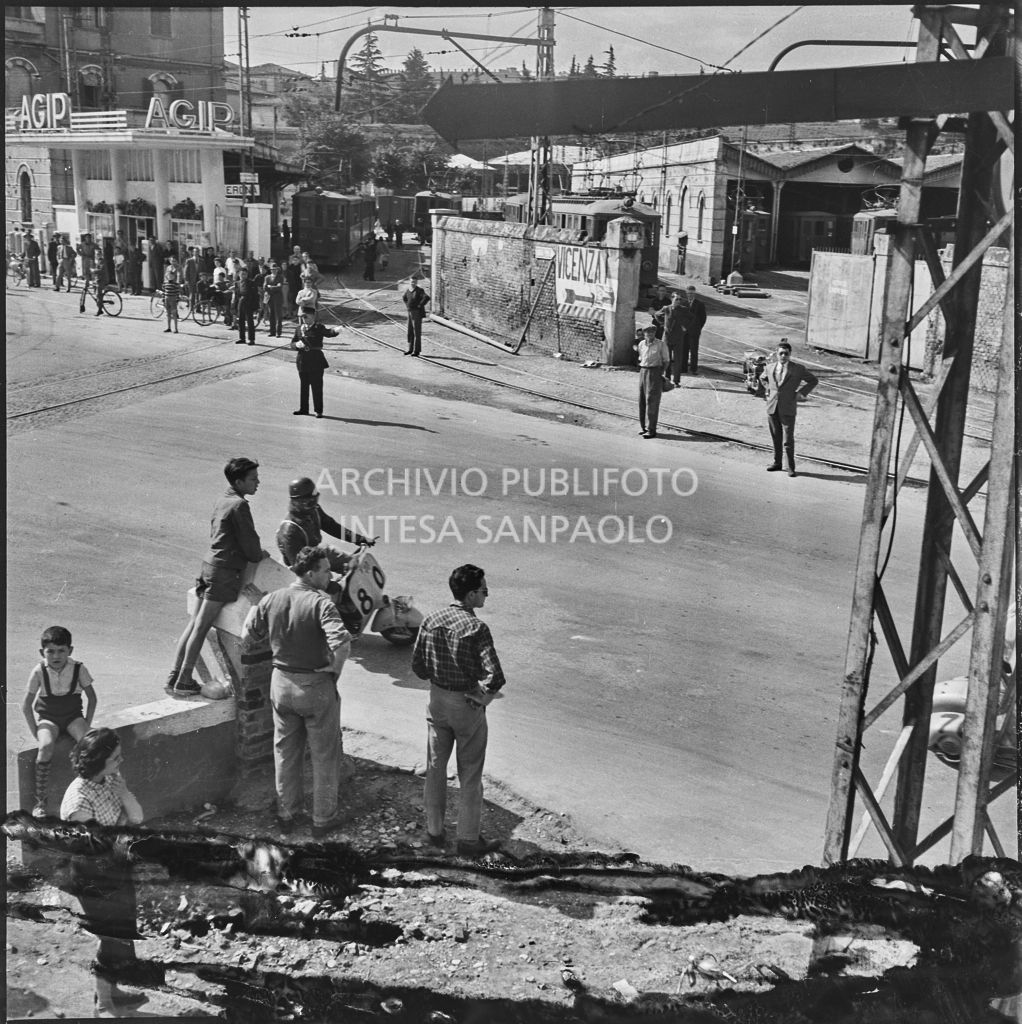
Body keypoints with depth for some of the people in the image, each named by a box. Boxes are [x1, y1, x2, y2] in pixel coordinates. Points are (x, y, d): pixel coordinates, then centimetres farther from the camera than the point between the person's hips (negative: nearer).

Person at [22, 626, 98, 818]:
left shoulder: (78, 669, -11)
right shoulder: (39, 672, -13)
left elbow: (92, 698, 1)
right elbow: (26, 705, -5)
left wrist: (86, 724, -4)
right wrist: (35, 732, -7)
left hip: (73, 716, 1)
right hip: (47, 718, -1)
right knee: (46, 746, -31)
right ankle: (40, 801, -22)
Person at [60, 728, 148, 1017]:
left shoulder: (112, 778, -5)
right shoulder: (79, 800, -29)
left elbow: (138, 818, -6)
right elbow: (96, 848, -25)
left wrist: (123, 795, -20)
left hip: (119, 871, 8)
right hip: (96, 879, -8)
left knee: (121, 934, 22)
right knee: (114, 940, 6)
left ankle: (111, 991, 41)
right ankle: (103, 1005, 25)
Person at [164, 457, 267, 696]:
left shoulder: (222, 502, 15)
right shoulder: (239, 505, -13)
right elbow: (250, 545, -14)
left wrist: (255, 552, 19)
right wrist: (260, 555, 8)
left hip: (210, 564, 9)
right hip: (224, 572, -9)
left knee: (194, 624, 11)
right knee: (201, 627, -5)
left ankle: (174, 677, 15)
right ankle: (183, 683, -1)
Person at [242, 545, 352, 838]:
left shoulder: (270, 600, -5)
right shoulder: (320, 603, -21)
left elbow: (247, 637, 6)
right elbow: (342, 642, -35)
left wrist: (253, 610, 23)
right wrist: (335, 668, -17)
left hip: (281, 683, 5)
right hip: (317, 686, -5)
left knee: (285, 753, 20)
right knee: (325, 756, 12)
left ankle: (286, 815, 32)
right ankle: (323, 820, 21)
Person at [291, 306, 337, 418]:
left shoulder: (319, 328, -4)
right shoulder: (299, 329, 9)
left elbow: (330, 333, -21)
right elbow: (292, 344, 11)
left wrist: (337, 330, -43)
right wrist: (297, 344, -12)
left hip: (316, 360, -5)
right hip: (302, 360, 5)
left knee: (317, 386, -2)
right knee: (304, 385, 13)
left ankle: (319, 411, 5)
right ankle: (303, 409, 24)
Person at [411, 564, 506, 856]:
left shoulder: (431, 621, -5)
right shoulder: (477, 628, -21)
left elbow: (417, 665, 2)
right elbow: (495, 676, -27)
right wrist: (485, 695, -9)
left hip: (437, 700, 5)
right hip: (468, 705, -5)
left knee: (435, 768, 18)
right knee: (470, 776, 10)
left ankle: (434, 831, 30)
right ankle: (468, 839, 20)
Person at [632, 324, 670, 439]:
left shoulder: (661, 344, -6)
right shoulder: (641, 344, 8)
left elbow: (666, 361, -1)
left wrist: (660, 373, -3)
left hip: (655, 372, -6)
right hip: (643, 372, 6)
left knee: (651, 401, -10)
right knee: (642, 401, 7)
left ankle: (652, 430, -9)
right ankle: (644, 427, 17)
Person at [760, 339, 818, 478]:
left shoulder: (798, 369, -4)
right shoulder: (770, 367, 5)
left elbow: (813, 380, 8)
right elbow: (763, 378, 29)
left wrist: (801, 393, 0)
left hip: (788, 409, -3)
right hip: (772, 408, 4)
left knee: (788, 439, -4)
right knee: (775, 438, 12)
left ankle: (790, 467, 3)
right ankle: (777, 463, 25)